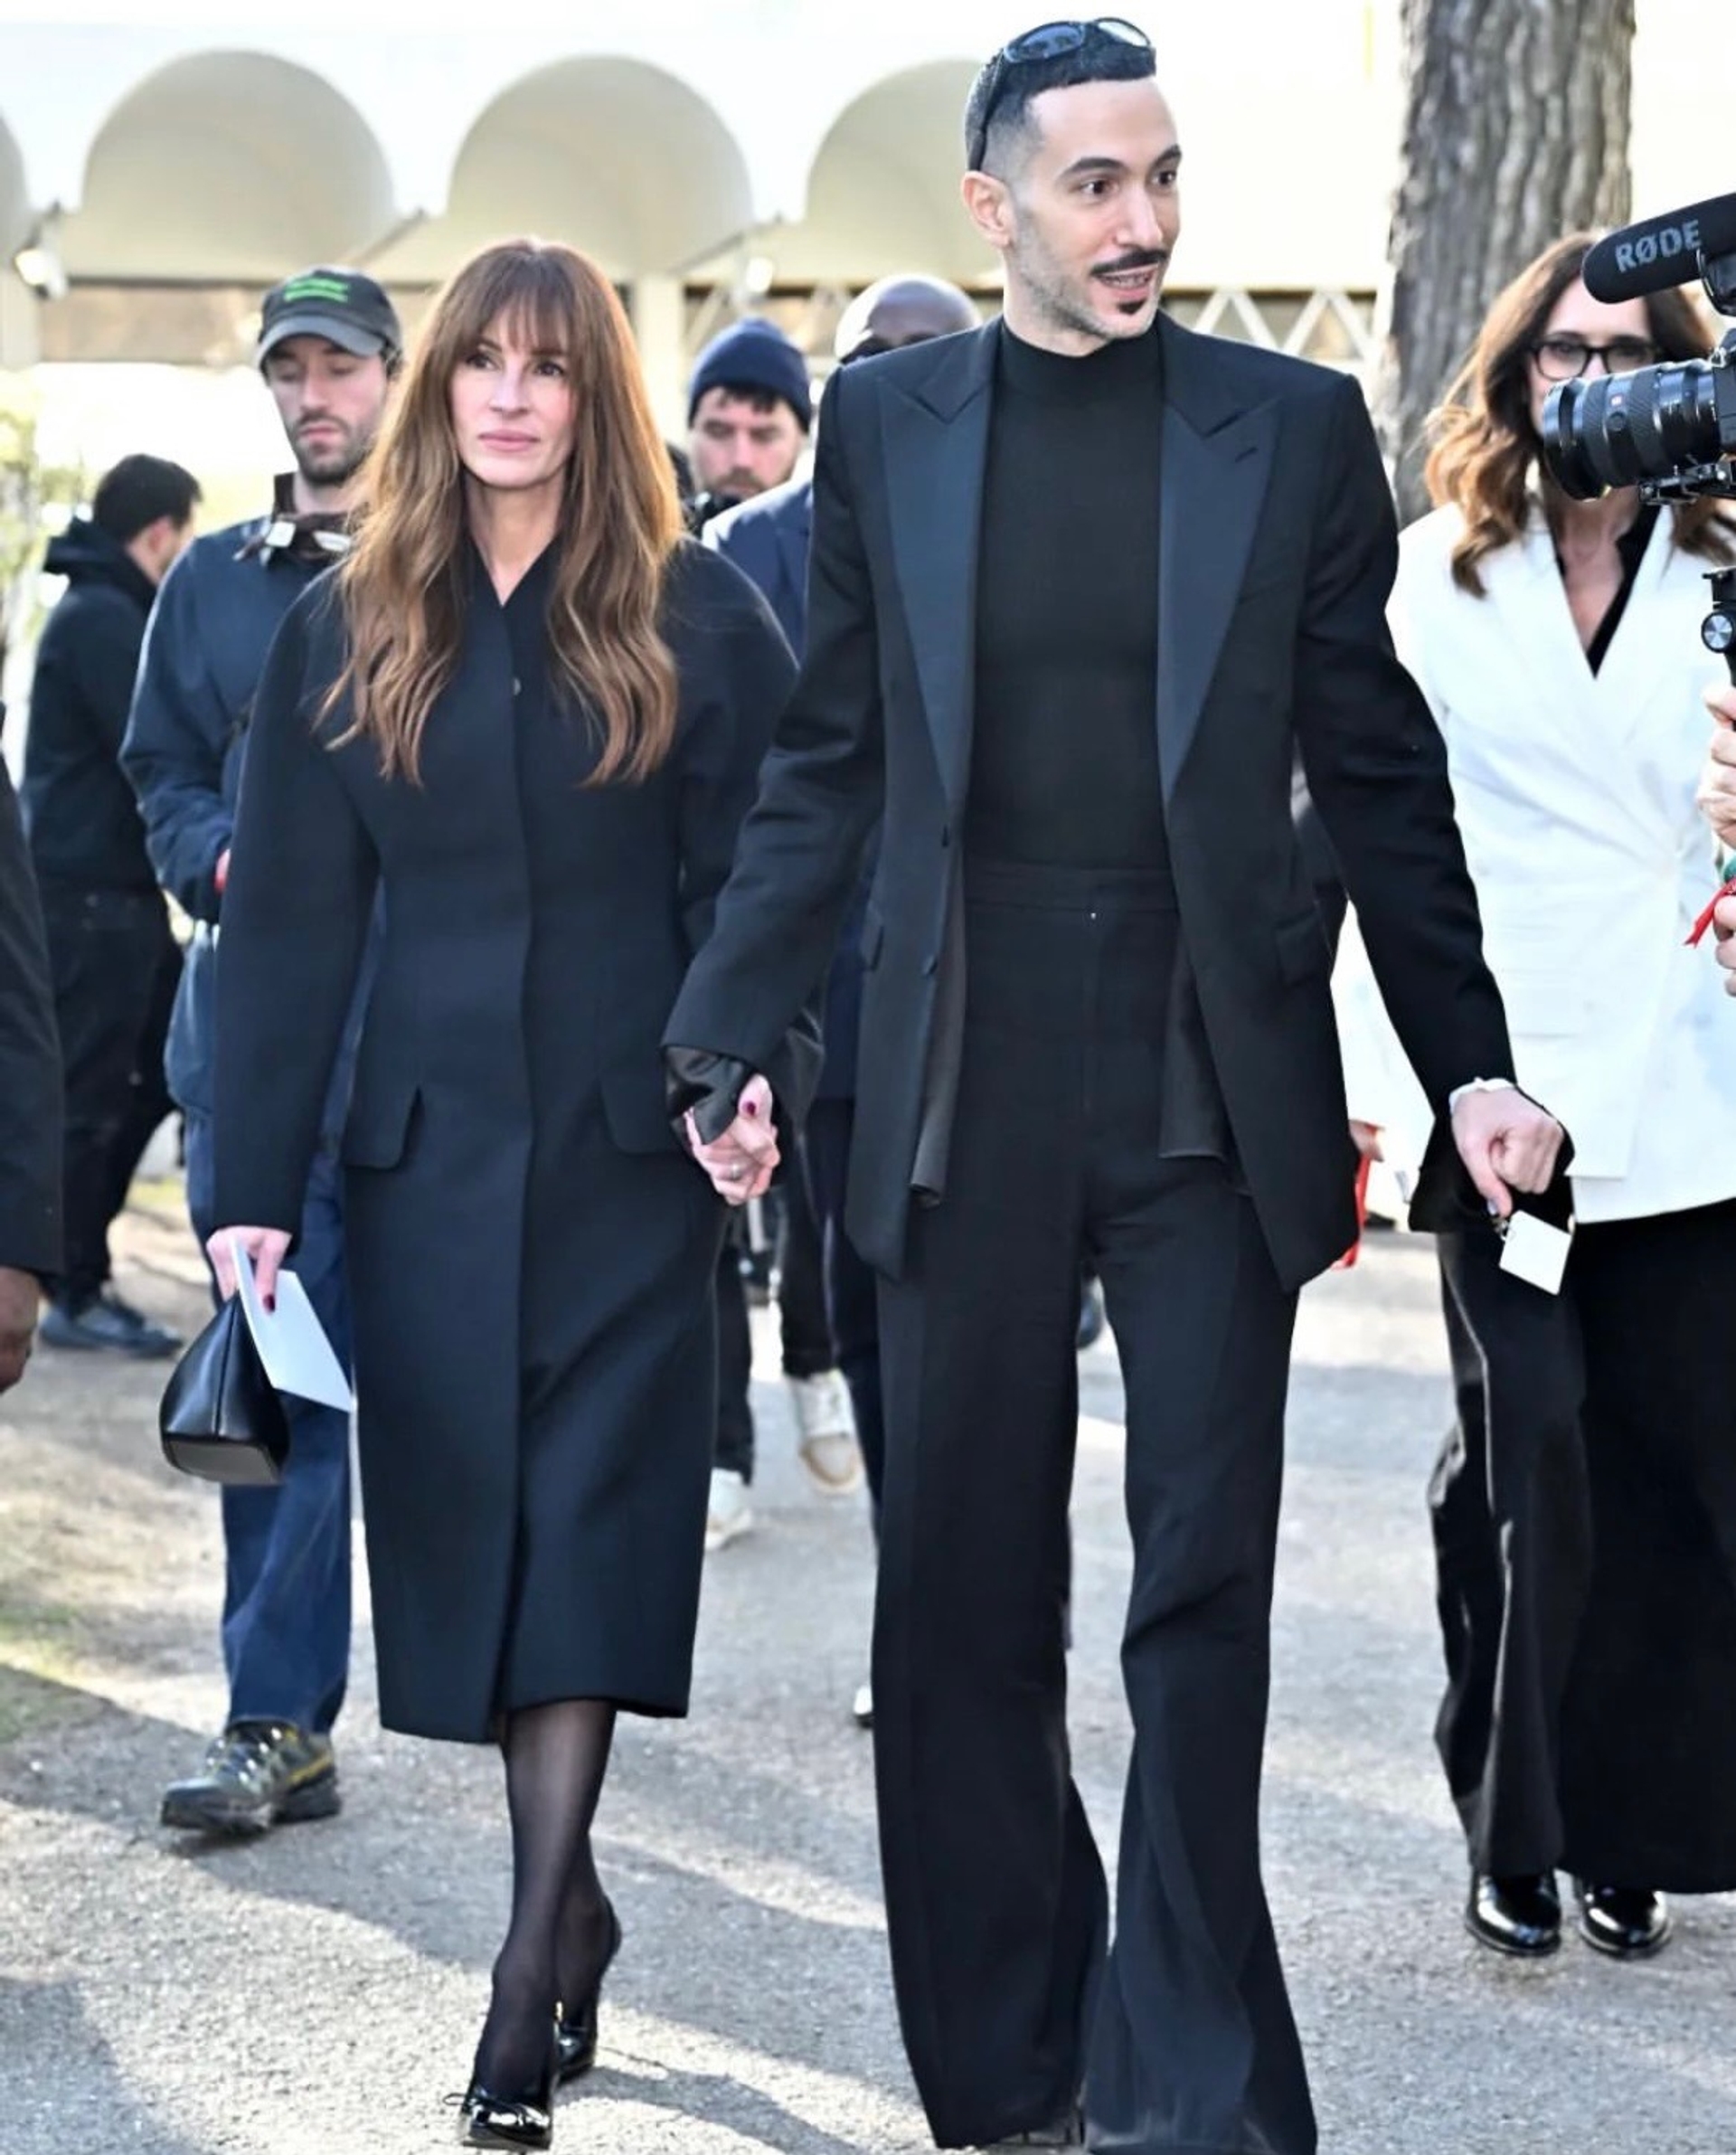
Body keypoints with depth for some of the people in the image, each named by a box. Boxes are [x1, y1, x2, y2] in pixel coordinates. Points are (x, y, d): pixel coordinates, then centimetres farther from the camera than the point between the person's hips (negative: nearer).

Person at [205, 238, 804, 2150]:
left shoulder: (695, 620, 2)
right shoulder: (345, 632, 8)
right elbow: (290, 921, 6)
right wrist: (251, 1185, -1)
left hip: (628, 1140, -3)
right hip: (432, 1147, 3)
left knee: (585, 1542, -7)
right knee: (474, 1532, 6)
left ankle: (525, 1986, -9)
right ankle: (565, 1901, 22)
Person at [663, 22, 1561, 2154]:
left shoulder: (1294, 428, 2)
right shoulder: (886, 424, 5)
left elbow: (1378, 771, 5)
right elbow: (826, 764, 7)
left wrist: (1469, 1058, -1)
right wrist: (728, 1037, -3)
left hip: (1211, 1096, -1)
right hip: (965, 1097, 1)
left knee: (1203, 1595, 1)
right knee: (961, 1607, 7)